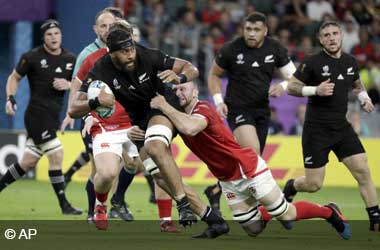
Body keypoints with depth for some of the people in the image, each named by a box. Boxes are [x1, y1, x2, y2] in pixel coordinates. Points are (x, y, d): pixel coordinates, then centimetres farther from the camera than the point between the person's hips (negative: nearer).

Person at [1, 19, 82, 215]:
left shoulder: (70, 59, 7)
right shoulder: (32, 57, -6)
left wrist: (68, 85, -6)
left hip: (53, 116, 6)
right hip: (37, 114, -6)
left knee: (28, 162, 9)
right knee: (56, 155, -14)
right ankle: (64, 204, -8)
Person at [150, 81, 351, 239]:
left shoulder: (203, 110, -24)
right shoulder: (178, 116, 3)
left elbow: (190, 128, -46)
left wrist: (164, 106, -37)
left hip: (249, 170, -8)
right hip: (227, 181, 8)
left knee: (286, 214, 1)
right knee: (253, 229, 10)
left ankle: (330, 213, 21)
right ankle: (271, 212, 39)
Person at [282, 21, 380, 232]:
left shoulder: (350, 62, 7)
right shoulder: (313, 62, -9)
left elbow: (357, 84, 26)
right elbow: (291, 87, -8)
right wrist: (316, 90, -22)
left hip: (342, 128, 5)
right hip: (316, 130, -5)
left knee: (363, 171, -8)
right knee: (314, 184, -3)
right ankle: (290, 187, 31)